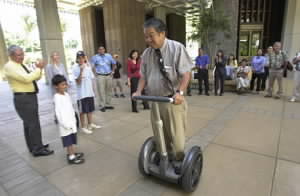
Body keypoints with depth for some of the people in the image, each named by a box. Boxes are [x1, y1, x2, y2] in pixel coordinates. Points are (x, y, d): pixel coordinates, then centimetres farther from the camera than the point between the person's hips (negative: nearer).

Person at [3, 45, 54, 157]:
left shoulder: (21, 65, 14)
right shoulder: (9, 66, -13)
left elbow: (35, 78, 14)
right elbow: (26, 78, -25)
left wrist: (39, 69, -4)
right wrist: (39, 68, -17)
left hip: (30, 97, 9)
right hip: (23, 98, -9)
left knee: (29, 123, 17)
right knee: (33, 123, -6)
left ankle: (34, 146, 30)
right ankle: (38, 149, 3)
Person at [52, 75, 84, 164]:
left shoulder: (67, 94, 7)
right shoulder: (57, 97, -17)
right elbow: (58, 112, -20)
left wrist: (74, 119, 15)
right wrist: (65, 124, -19)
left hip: (71, 121, 8)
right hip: (65, 124, -7)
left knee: (72, 140, 18)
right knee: (68, 141, 2)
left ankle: (73, 153, 32)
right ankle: (71, 157, 13)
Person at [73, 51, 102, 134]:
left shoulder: (88, 66, 4)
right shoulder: (76, 68, -11)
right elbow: (78, 81, -17)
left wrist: (92, 90, 12)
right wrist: (81, 70, -26)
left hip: (90, 92, 6)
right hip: (81, 93, -5)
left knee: (90, 109, 17)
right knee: (83, 111, 5)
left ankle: (90, 124, 33)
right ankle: (83, 127, 18)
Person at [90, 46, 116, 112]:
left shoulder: (109, 56, 11)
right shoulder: (95, 57, 1)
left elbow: (114, 63, 20)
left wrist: (113, 71, 11)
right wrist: (96, 73, -9)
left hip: (109, 76, 4)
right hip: (100, 76, -4)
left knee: (109, 91, 7)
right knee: (101, 91, -6)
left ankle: (108, 104, 19)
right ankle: (102, 106, 0)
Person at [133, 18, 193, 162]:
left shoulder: (177, 48, -11)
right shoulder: (146, 54, 3)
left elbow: (186, 74, -14)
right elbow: (143, 76, 10)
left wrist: (180, 92, -30)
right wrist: (139, 91, -7)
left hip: (173, 100, -4)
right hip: (154, 101, 5)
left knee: (176, 136, 5)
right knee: (159, 136, 18)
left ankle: (179, 162, 31)